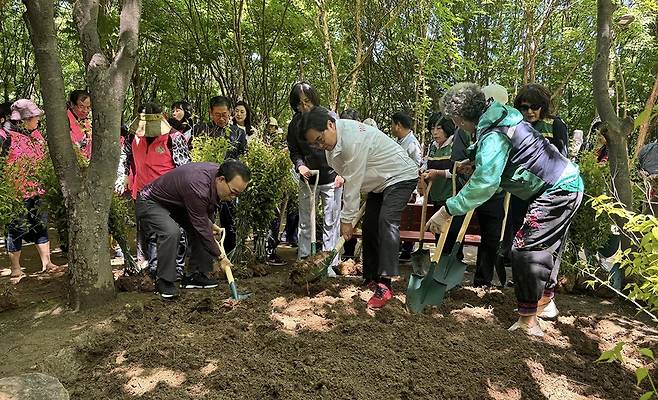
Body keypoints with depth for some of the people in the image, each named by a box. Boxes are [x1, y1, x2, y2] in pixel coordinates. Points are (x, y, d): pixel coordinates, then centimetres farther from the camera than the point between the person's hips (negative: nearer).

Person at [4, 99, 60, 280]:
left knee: (41, 225, 13)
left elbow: (45, 156, 22)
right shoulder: (7, 137, -14)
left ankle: (46, 262, 23)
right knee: (16, 229, 5)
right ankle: (15, 268, 18)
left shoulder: (35, 134, 10)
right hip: (16, 192, -7)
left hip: (37, 190, 7)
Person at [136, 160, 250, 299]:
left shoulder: (217, 173, -13)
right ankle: (163, 282, -16)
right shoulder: (197, 186, -39)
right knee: (171, 232, -33)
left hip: (177, 203, 9)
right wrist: (219, 256, -23)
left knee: (205, 229, -3)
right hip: (150, 203, -9)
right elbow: (202, 228, -31)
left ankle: (195, 276, 7)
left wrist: (210, 224, 2)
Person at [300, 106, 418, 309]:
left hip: (400, 176, -9)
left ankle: (384, 284, -26)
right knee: (369, 226, 6)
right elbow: (349, 178, 2)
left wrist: (347, 219, -20)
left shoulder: (353, 140, -33)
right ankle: (370, 277, 17)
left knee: (387, 222, -24)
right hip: (379, 182, 10)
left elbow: (353, 182, -28)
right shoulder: (332, 141, -4)